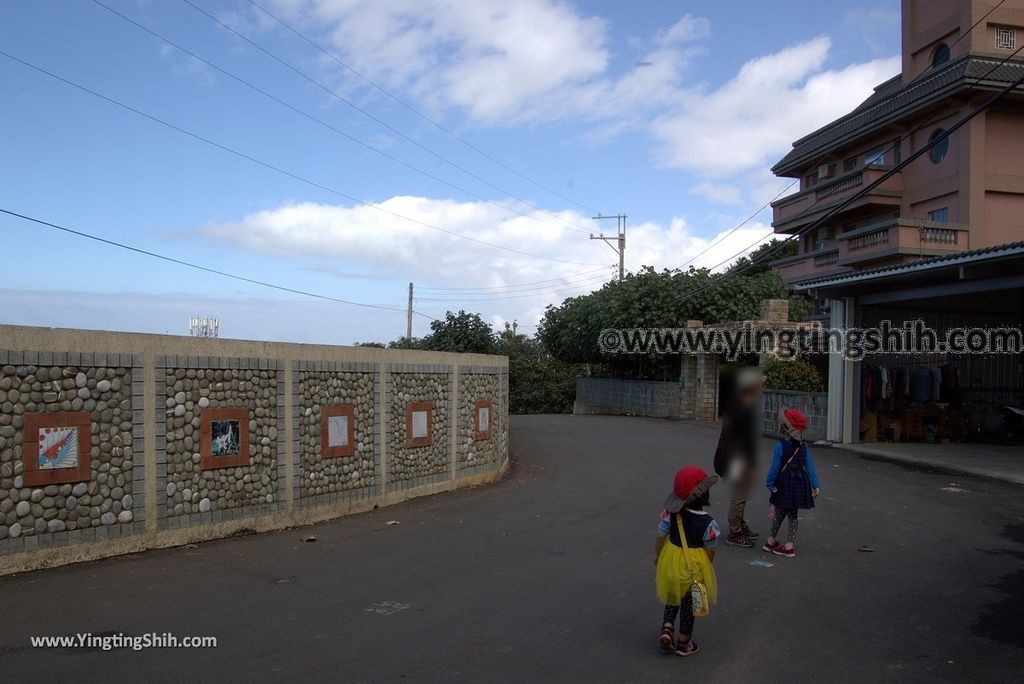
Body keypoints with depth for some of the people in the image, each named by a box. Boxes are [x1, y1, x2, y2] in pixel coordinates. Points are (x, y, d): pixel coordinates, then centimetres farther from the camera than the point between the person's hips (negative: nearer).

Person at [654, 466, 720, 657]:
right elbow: (710, 550, -11)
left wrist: (657, 556, 12)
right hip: (694, 565, -3)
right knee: (689, 603, 16)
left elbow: (660, 537, -5)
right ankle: (684, 642, 28)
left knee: (673, 597, 27)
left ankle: (667, 628, 15)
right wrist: (706, 566, 9)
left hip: (670, 560, 3)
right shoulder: (707, 522, -23)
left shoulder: (670, 514, -15)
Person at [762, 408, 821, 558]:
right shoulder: (803, 446, 1)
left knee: (779, 513, 11)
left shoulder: (781, 446, -14)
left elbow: (775, 467, -13)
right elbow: (810, 466, 1)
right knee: (792, 515, 12)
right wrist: (815, 485, 5)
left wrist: (770, 483, -5)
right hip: (799, 484, 4)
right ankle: (790, 545, 13)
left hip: (784, 484, -4)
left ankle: (771, 541, 22)